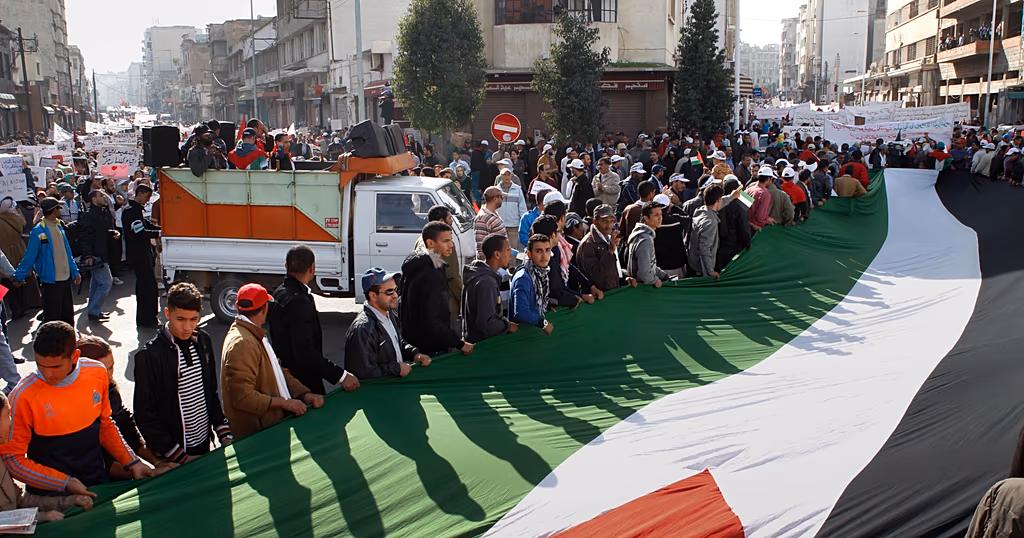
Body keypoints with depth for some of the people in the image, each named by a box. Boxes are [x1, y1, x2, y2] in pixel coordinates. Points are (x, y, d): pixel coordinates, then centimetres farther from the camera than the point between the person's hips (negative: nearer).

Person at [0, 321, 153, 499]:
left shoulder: (97, 373, -2)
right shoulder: (23, 396, -14)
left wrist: (131, 462, 6)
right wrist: (65, 483, -14)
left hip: (99, 484, 3)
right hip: (53, 497, -2)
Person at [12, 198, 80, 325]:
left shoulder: (59, 226, 10)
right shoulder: (38, 231, -12)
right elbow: (29, 257, -9)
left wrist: (75, 271, 14)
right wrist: (19, 276, -7)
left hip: (66, 279, 7)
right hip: (51, 281, -7)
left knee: (68, 315, 15)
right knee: (53, 318, -2)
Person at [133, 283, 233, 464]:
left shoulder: (203, 341, 1)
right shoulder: (149, 356, -18)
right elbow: (145, 415, -15)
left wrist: (225, 435, 1)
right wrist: (181, 458, -16)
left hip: (204, 443, 5)